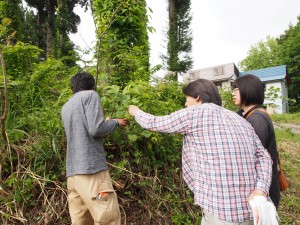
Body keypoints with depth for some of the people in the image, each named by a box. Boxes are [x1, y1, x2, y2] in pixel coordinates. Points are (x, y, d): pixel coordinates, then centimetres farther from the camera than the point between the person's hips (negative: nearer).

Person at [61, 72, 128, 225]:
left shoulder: (65, 108, 22)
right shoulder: (90, 95, 1)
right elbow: (96, 129, -12)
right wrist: (116, 122, 5)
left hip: (73, 172, 8)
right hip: (91, 168, -8)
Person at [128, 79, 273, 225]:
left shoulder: (195, 113, -7)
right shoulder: (240, 120, 14)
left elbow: (153, 123, 4)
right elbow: (263, 156, 7)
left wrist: (136, 112, 23)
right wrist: (260, 190, -5)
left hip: (221, 213, -8)